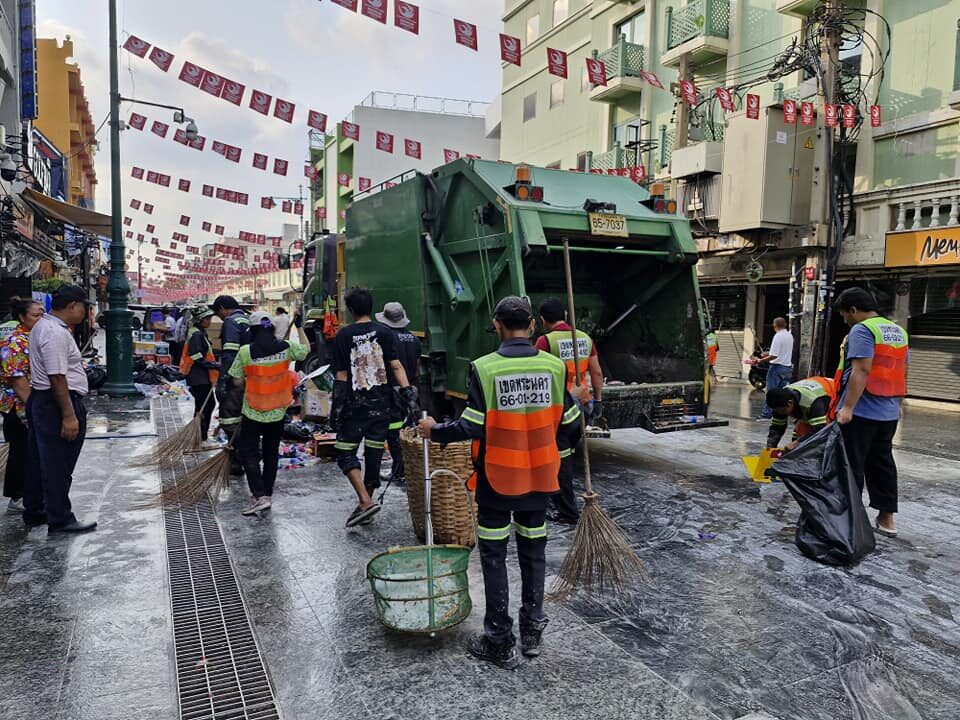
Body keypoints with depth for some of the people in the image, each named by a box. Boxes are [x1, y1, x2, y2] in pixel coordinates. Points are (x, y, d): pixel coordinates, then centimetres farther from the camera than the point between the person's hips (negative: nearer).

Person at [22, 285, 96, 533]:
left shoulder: (44, 325, 14)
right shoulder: (56, 333, -20)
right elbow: (57, 377, -24)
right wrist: (69, 416, -24)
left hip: (41, 401, 11)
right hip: (58, 403, -11)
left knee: (40, 461, 19)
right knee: (58, 465, -1)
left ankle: (34, 512, 30)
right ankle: (60, 519, 9)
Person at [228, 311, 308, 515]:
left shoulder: (245, 351, -14)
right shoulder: (286, 348, -7)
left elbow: (237, 381, -7)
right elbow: (306, 350, 13)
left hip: (253, 412, -4)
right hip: (278, 412, 4)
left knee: (248, 452, 4)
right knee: (271, 453, 16)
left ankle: (260, 496, -7)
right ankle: (267, 495, 23)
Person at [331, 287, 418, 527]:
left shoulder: (343, 335, -4)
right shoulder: (384, 332, 1)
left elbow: (341, 376, -4)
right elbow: (396, 366, -7)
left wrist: (336, 408, 0)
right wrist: (409, 394, -8)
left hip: (354, 406, -3)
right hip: (380, 404, 3)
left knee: (345, 453, 6)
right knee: (374, 455, 11)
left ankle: (366, 501, -9)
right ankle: (365, 504, 22)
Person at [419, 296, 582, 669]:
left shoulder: (485, 368, -16)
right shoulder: (555, 366, -5)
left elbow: (472, 428, -16)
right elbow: (570, 426, 1)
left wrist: (435, 431, 2)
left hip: (497, 480, -3)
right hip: (539, 478, 4)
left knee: (494, 558, 9)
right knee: (533, 553, 18)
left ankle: (500, 642, 18)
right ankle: (532, 632, 30)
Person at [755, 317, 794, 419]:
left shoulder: (778, 336, -16)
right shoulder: (790, 335, 10)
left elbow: (774, 356, -22)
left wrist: (759, 360, -19)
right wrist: (768, 353, 30)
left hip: (777, 367, -8)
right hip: (788, 367, 8)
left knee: (771, 391, -2)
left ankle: (766, 414, 0)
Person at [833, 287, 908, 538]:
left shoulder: (862, 330, -13)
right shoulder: (899, 332, 14)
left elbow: (861, 371, -22)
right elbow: (903, 374, 18)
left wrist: (847, 407, -24)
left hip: (861, 412, -8)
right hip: (889, 413, 8)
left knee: (852, 466, 0)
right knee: (882, 463, 14)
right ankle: (886, 518, 19)